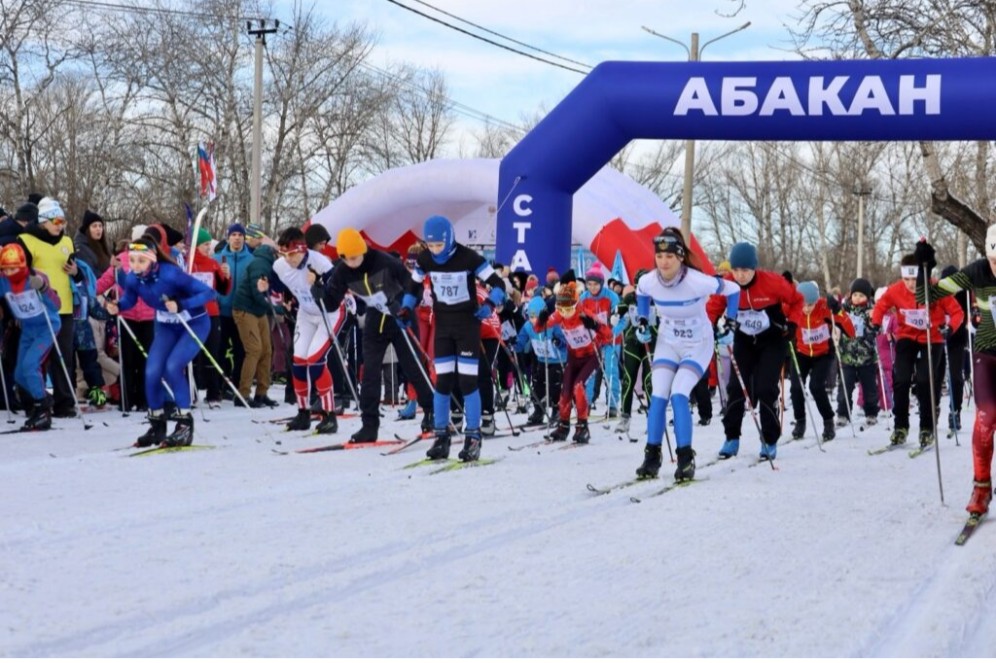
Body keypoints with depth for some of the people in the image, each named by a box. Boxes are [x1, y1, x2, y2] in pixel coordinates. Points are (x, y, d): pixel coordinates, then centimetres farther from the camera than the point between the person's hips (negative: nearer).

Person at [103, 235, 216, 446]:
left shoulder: (170, 274, -32)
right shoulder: (132, 278, -16)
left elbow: (208, 293, -30)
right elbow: (129, 299, 6)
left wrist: (181, 305, -43)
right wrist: (116, 306, -16)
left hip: (194, 324, -6)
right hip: (167, 326, 6)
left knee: (172, 367, -23)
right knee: (152, 372, -7)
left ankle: (185, 424, -9)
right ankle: (157, 426, 13)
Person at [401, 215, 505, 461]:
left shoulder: (468, 258, -17)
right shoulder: (424, 259, -5)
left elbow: (498, 284, -12)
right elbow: (413, 286, 13)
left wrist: (489, 304, -27)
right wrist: (406, 308, -1)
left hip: (468, 323, -4)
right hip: (443, 325, 4)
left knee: (467, 381, -7)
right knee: (442, 380, 2)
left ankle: (473, 437, 0)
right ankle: (441, 436, 9)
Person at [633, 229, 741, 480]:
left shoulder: (698, 282, -29)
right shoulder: (648, 281, -15)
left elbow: (733, 290, -11)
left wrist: (729, 322, -7)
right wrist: (643, 320, 5)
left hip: (698, 344, -4)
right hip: (667, 343, 4)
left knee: (679, 395, -19)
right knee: (658, 396, -10)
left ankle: (686, 458, -11)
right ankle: (652, 456, -3)